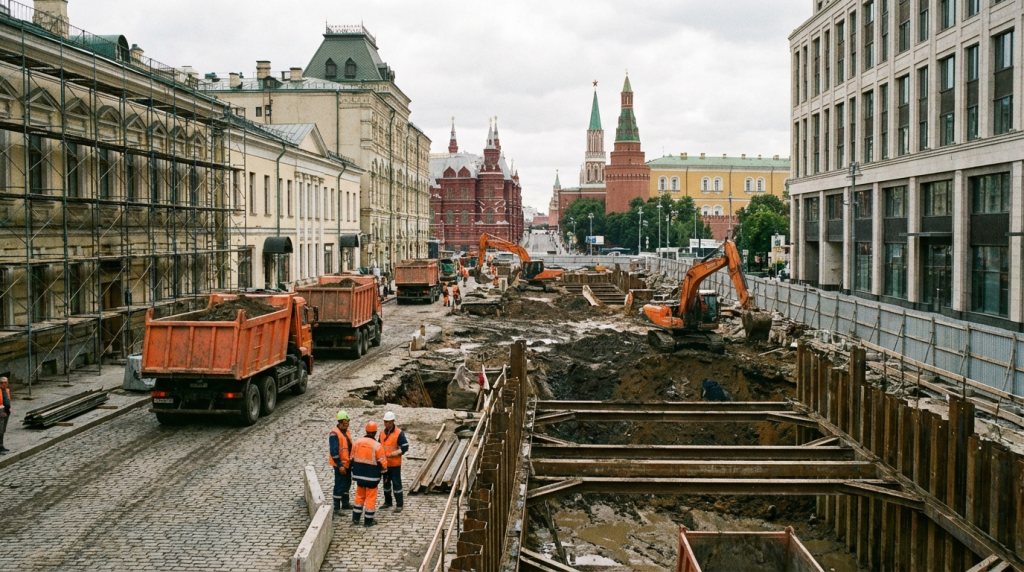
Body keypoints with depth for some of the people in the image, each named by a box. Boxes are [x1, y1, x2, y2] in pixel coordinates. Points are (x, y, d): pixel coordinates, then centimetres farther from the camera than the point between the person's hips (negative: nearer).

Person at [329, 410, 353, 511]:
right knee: (339, 485, -4)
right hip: (340, 464, -9)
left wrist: (352, 460, 16)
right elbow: (334, 452, -22)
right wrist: (340, 465, -22)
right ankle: (336, 507, 3)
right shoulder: (334, 434, -19)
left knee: (347, 484, 18)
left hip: (347, 463, 9)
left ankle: (345, 504, 31)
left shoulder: (346, 432, 9)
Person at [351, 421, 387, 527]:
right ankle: (368, 521, 10)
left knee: (360, 495, 19)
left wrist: (355, 470, 19)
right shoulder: (377, 446, -16)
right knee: (370, 498, 5)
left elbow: (352, 458, 7)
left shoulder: (357, 442, -2)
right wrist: (385, 474, 2)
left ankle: (355, 518, 23)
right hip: (372, 476, -4)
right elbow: (382, 462, -12)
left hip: (359, 474, 5)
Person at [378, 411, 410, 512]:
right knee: (386, 483, 15)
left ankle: (399, 504, 7)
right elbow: (380, 446, 20)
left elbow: (405, 448, -14)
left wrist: (391, 454, -20)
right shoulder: (382, 433, 7)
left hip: (395, 464, -6)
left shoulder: (399, 433, -12)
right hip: (385, 463, 6)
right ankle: (387, 502, 29)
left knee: (396, 483, -1)